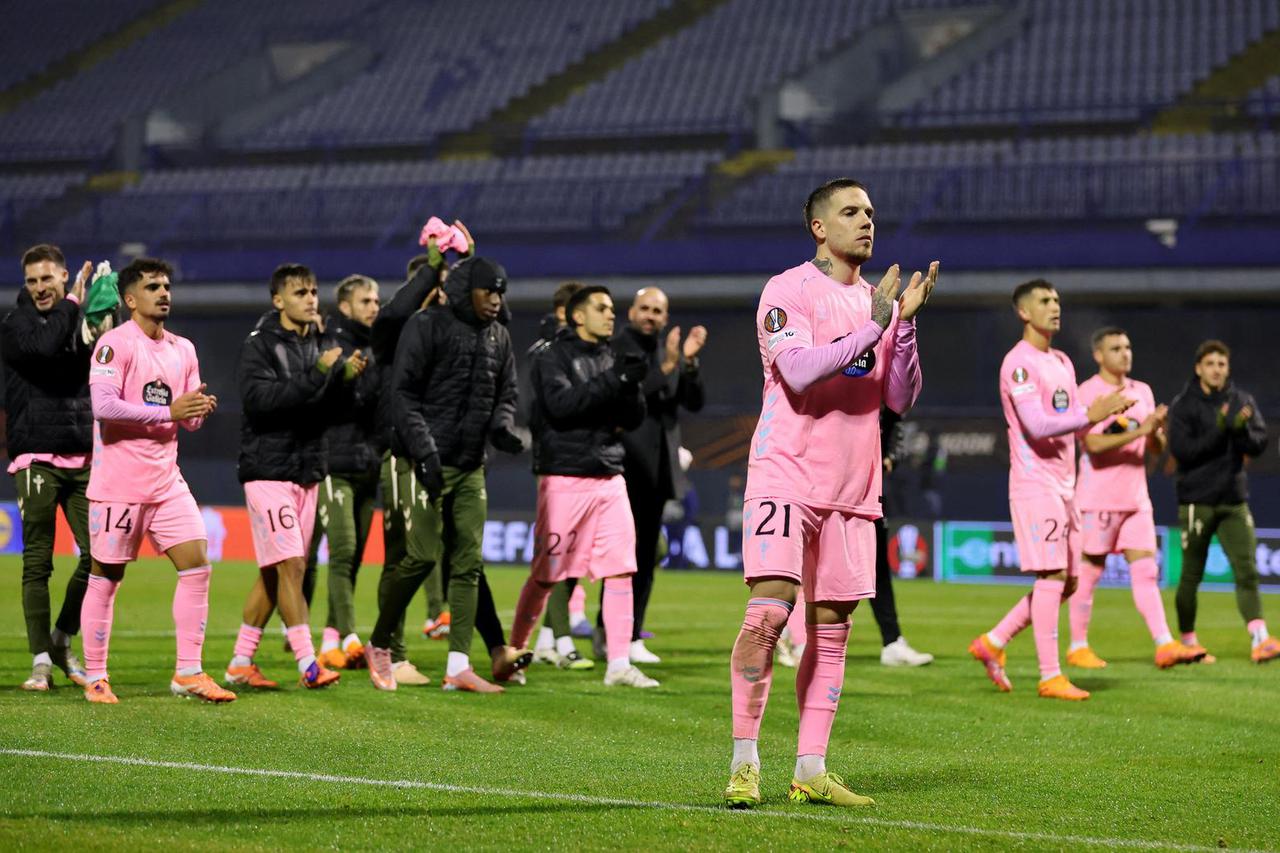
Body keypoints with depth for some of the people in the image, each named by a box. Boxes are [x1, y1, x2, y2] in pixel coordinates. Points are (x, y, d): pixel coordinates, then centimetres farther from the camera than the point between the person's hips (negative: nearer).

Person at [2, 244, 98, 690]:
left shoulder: (82, 323, 14)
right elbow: (44, 347, -18)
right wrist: (72, 303, -8)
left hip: (83, 460, 4)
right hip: (36, 458, -4)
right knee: (37, 563, -2)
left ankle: (62, 640, 17)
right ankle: (41, 659, 4)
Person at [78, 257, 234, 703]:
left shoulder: (183, 349, 13)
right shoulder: (115, 344, -10)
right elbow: (104, 406, -22)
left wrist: (200, 409, -6)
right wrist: (168, 411, -21)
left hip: (167, 482, 7)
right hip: (119, 485, -7)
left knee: (197, 565, -2)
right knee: (105, 578, 1)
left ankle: (188, 673, 4)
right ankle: (95, 678, 11)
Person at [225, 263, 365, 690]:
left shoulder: (317, 344, 14)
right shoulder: (259, 346, -7)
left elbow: (324, 410, 15)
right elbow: (261, 399, -22)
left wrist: (345, 376, -4)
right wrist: (318, 373, -25)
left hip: (306, 471, 7)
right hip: (269, 470, -7)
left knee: (274, 572, 9)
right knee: (289, 565, -12)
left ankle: (240, 662, 16)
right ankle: (308, 665, -13)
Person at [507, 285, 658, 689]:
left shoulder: (610, 359, 16)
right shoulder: (552, 358, -1)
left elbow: (634, 419, 12)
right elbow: (561, 403, -18)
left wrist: (631, 386, -8)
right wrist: (613, 379, -22)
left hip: (609, 477, 6)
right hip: (565, 477, -6)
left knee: (620, 570, -4)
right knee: (545, 574, -1)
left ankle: (619, 664, -3)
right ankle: (515, 651, 13)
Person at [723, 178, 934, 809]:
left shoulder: (879, 301, 14)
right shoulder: (788, 290, -3)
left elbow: (901, 399, 10)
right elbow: (799, 372, -18)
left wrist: (904, 325, -3)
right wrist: (873, 326, -19)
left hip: (852, 489, 6)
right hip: (786, 475, -6)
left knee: (831, 625, 5)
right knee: (770, 608, -16)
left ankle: (811, 770, 8)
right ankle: (743, 762, -9)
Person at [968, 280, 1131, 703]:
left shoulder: (1062, 362, 18)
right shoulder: (1019, 363, -11)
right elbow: (1036, 425, -21)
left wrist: (1107, 411, 4)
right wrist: (1090, 414, -25)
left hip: (1062, 485, 9)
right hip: (1034, 483, -9)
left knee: (1066, 581, 9)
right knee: (1052, 577, -10)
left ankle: (992, 643, 17)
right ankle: (1050, 677, -5)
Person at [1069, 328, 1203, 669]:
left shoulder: (1142, 391, 13)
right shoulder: (1088, 392, -7)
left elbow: (1157, 448, 13)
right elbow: (1094, 444, -19)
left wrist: (1157, 430, -10)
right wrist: (1139, 430, -25)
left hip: (1136, 497, 6)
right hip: (1099, 497, -6)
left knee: (1145, 570, -1)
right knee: (1089, 573, 1)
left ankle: (1165, 645, -7)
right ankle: (1078, 647, 11)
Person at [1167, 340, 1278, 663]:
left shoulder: (1242, 401, 8)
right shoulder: (1183, 405, -2)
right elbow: (1181, 450, -13)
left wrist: (1239, 429, -20)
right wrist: (1220, 430, -20)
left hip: (1234, 500, 3)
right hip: (1196, 500, -3)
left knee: (1247, 570, -8)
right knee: (1191, 575, 5)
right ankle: (1188, 642, 18)